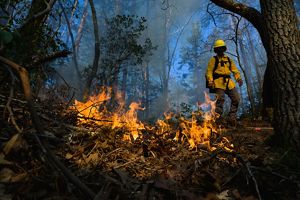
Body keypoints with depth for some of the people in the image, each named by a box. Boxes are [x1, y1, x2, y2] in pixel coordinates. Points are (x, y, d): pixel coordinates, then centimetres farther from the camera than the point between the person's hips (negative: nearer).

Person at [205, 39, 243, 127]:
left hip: (229, 82, 6)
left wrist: (239, 78, 0)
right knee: (220, 100, -14)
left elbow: (235, 70, 18)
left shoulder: (229, 59, 24)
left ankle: (232, 118, 10)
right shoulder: (213, 59, 7)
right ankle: (218, 119, -6)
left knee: (236, 99, 2)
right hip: (218, 83, -6)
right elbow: (209, 71, -3)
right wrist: (210, 81, -19)